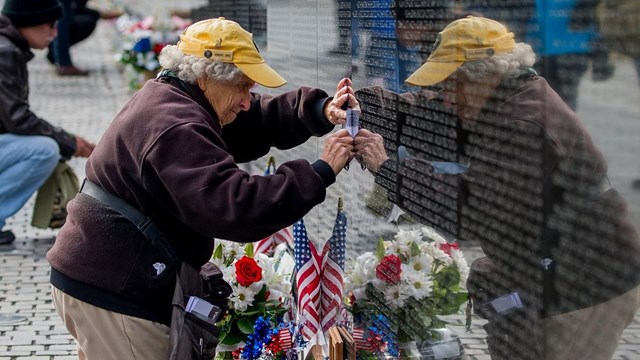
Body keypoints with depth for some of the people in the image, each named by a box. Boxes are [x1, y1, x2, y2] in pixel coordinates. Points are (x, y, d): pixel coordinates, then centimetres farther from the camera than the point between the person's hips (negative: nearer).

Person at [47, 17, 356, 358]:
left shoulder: (168, 99, 10)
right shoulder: (174, 129, -23)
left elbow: (259, 118, 11)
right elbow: (235, 205, -32)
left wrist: (321, 111, -7)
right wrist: (320, 173, -28)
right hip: (108, 291, -11)